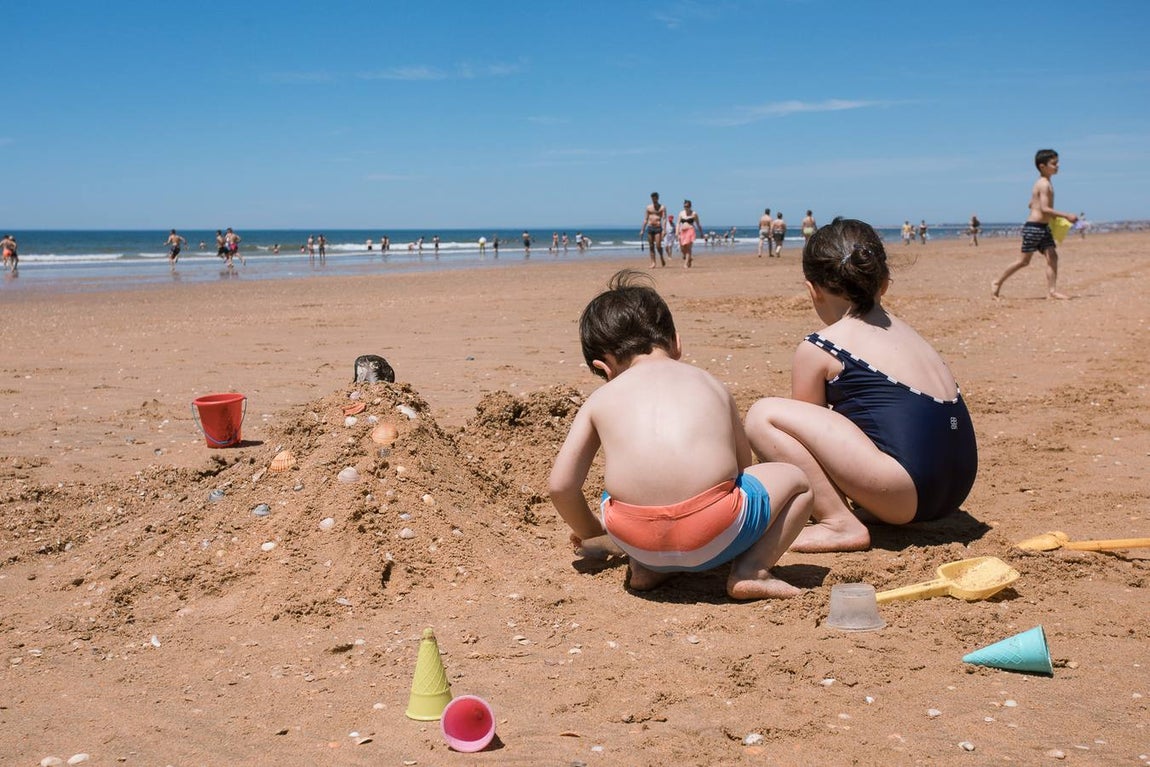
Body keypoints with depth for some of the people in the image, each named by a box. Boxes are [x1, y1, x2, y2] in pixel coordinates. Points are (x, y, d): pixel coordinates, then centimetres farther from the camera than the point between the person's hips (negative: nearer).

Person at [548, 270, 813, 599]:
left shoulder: (601, 399, 17)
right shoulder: (710, 384, 22)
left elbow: (560, 485, 15)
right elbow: (741, 464, 32)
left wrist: (590, 532, 37)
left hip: (637, 541, 2)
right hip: (715, 535, -2)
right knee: (795, 479, 25)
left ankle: (644, 569, 14)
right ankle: (750, 570, 6)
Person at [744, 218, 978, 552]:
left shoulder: (816, 349, -1)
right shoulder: (903, 330, 21)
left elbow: (804, 422, 10)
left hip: (909, 490, -8)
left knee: (763, 416, -8)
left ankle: (841, 524, -10)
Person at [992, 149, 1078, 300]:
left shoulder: (1042, 183, 15)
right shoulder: (1045, 184, -15)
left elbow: (1032, 204, 24)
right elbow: (1044, 208, -24)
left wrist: (1051, 217, 25)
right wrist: (1066, 216, -24)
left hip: (1044, 228, 9)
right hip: (1033, 227, -9)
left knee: (1052, 256, -2)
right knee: (1024, 260, -3)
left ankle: (1051, 291, -7)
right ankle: (998, 283, 10)